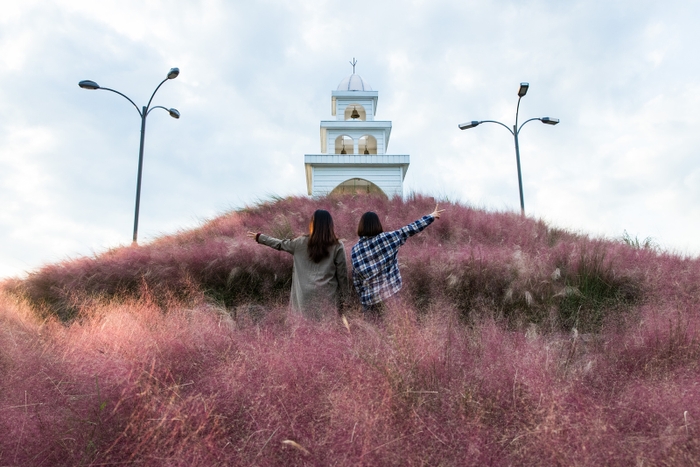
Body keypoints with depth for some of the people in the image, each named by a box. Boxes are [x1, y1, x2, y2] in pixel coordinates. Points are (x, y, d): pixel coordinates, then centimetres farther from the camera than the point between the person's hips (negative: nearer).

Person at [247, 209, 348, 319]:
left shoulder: (302, 242, 1)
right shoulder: (337, 246, -4)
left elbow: (280, 244, 15)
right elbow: (342, 274, -1)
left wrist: (259, 237, 30)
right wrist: (343, 296, 11)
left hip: (305, 295, 2)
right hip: (327, 296, -1)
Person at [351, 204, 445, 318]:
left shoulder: (355, 250, -4)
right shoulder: (388, 238, -9)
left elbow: (356, 279, 1)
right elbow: (411, 229, -1)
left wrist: (362, 297, 13)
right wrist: (432, 216, 10)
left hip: (370, 298, 1)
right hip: (392, 293, -1)